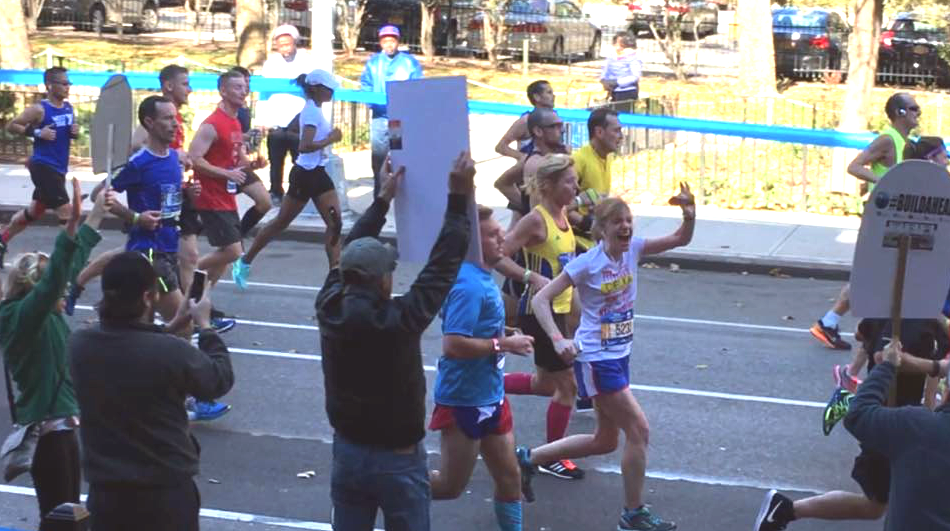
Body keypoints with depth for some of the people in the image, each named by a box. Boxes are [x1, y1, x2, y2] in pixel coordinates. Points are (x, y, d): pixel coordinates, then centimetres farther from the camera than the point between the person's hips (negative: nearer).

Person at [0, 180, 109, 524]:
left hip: (59, 424, 10)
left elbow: (72, 266, 15)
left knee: (66, 512, 17)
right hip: (47, 432, -10)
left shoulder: (46, 314, 6)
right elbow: (53, 281, -35)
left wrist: (95, 217, 19)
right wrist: (72, 227, -44)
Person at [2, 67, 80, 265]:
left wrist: (75, 132, -1)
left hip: (58, 169, 8)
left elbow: (69, 131, 23)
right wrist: (37, 132, -20)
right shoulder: (39, 109, -12)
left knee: (34, 212, 20)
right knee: (66, 211, -12)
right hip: (43, 167, -8)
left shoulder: (69, 108, 9)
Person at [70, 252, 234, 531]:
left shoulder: (79, 345, -9)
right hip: (166, 491, -4)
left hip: (105, 490, 4)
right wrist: (205, 326, 7)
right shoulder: (171, 352, -24)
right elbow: (221, 380, -5)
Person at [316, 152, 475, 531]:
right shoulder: (399, 320, -26)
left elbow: (351, 253, 4)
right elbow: (442, 267, -20)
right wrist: (459, 199, -14)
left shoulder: (329, 309, -12)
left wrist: (383, 198, 13)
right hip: (397, 459, -5)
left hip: (347, 451, 5)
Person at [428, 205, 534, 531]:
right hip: (464, 400, -9)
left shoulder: (482, 277, 5)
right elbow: (452, 345, -31)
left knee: (508, 477, 14)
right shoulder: (469, 285, -24)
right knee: (452, 485, 5)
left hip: (489, 396, 9)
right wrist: (503, 345, -22)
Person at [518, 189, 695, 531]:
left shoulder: (633, 249, 1)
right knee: (639, 431, -7)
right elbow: (540, 300, -17)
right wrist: (558, 339, -30)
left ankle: (528, 458, 29)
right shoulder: (587, 264, -16)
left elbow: (681, 239, 0)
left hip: (619, 356, 8)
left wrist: (690, 215, -21)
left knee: (606, 441, 17)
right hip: (595, 360, -8)